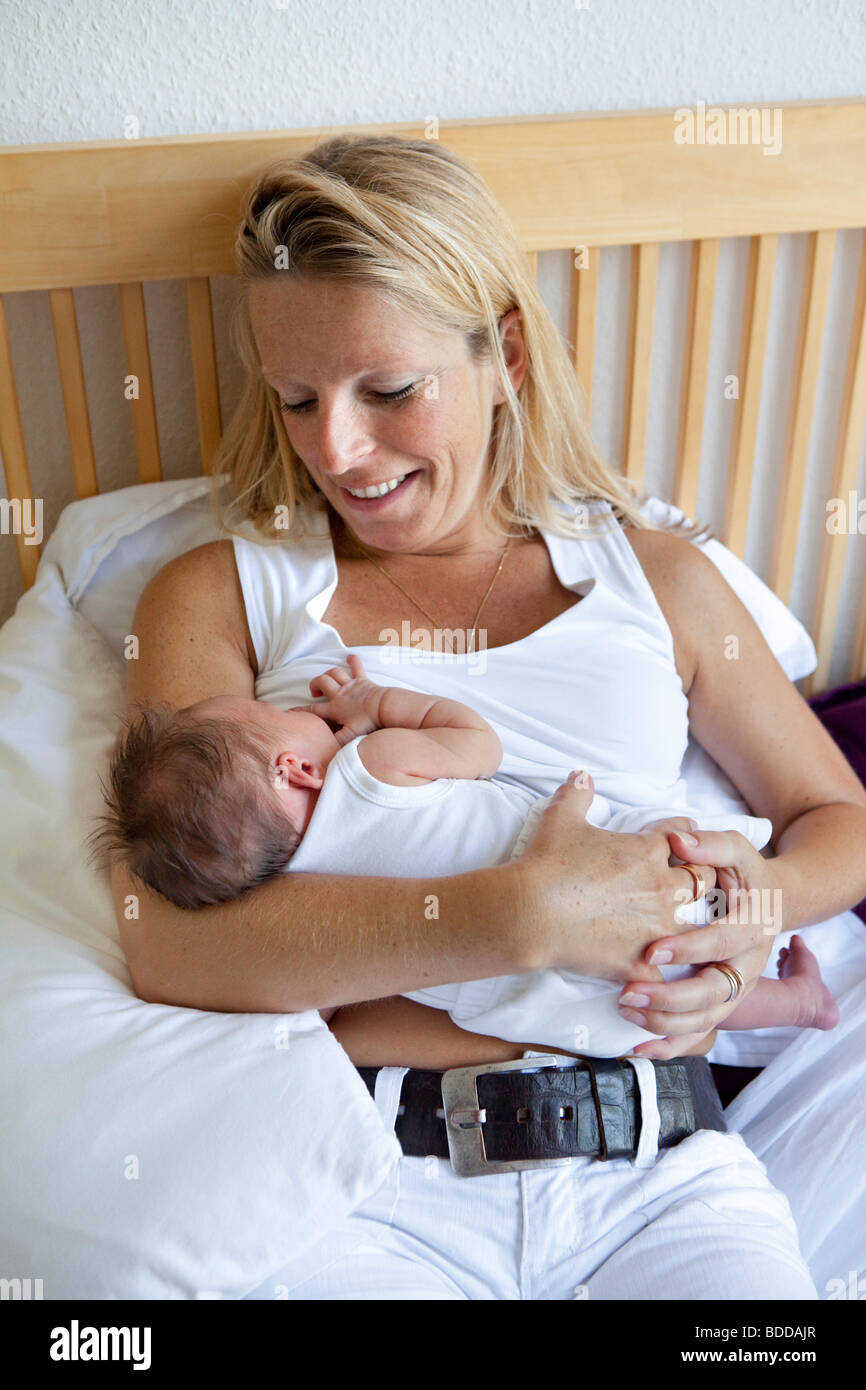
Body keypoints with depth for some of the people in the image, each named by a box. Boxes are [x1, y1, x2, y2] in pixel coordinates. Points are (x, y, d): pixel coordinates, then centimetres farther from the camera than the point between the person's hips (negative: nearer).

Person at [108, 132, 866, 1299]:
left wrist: (758, 894, -6)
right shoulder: (220, 597, 4)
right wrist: (523, 915, -19)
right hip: (373, 1184, -1)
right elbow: (164, 933, -11)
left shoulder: (651, 573, 11)